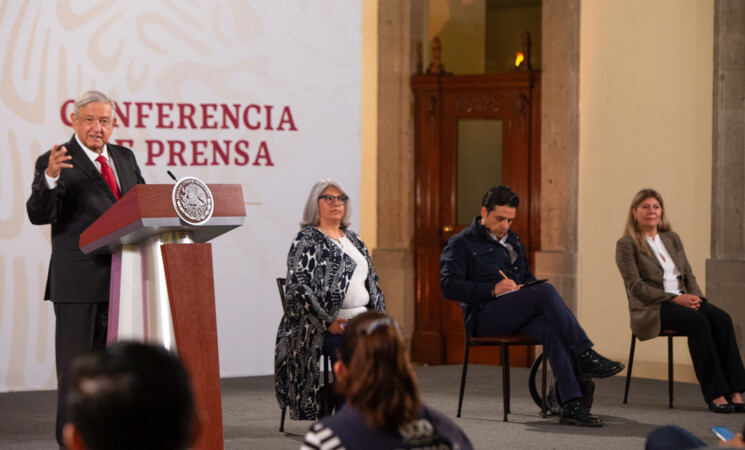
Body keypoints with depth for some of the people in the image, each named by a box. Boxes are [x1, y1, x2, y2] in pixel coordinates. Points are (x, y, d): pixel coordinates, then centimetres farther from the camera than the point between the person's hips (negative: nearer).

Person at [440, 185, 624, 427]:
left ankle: (571, 405, -42)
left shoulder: (513, 241, 28)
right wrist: (493, 289, -16)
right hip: (483, 317, -6)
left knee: (552, 328, -32)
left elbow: (528, 278, 35)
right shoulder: (461, 244, 6)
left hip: (518, 316, 6)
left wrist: (527, 288, 8)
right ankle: (585, 355, -30)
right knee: (546, 291, -30)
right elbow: (449, 286, -6)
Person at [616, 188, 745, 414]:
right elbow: (636, 286, -8)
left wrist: (695, 296, -5)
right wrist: (675, 299, -16)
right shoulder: (626, 245, 0)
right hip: (651, 309, -6)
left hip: (682, 300, 6)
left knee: (722, 319, -25)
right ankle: (715, 395, -36)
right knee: (698, 321, -34)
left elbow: (688, 275, 19)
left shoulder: (672, 239, 20)